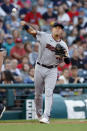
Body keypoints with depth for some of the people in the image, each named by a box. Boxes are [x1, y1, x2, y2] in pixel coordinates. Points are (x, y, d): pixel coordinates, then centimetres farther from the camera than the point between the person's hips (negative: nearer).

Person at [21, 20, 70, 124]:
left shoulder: (63, 45, 1)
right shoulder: (44, 36, -2)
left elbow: (67, 62, 3)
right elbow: (32, 31, -11)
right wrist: (25, 25, -32)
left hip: (52, 71, 0)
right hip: (40, 68, 0)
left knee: (49, 93, -13)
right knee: (38, 93, 8)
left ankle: (46, 116, -18)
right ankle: (39, 114, 25)